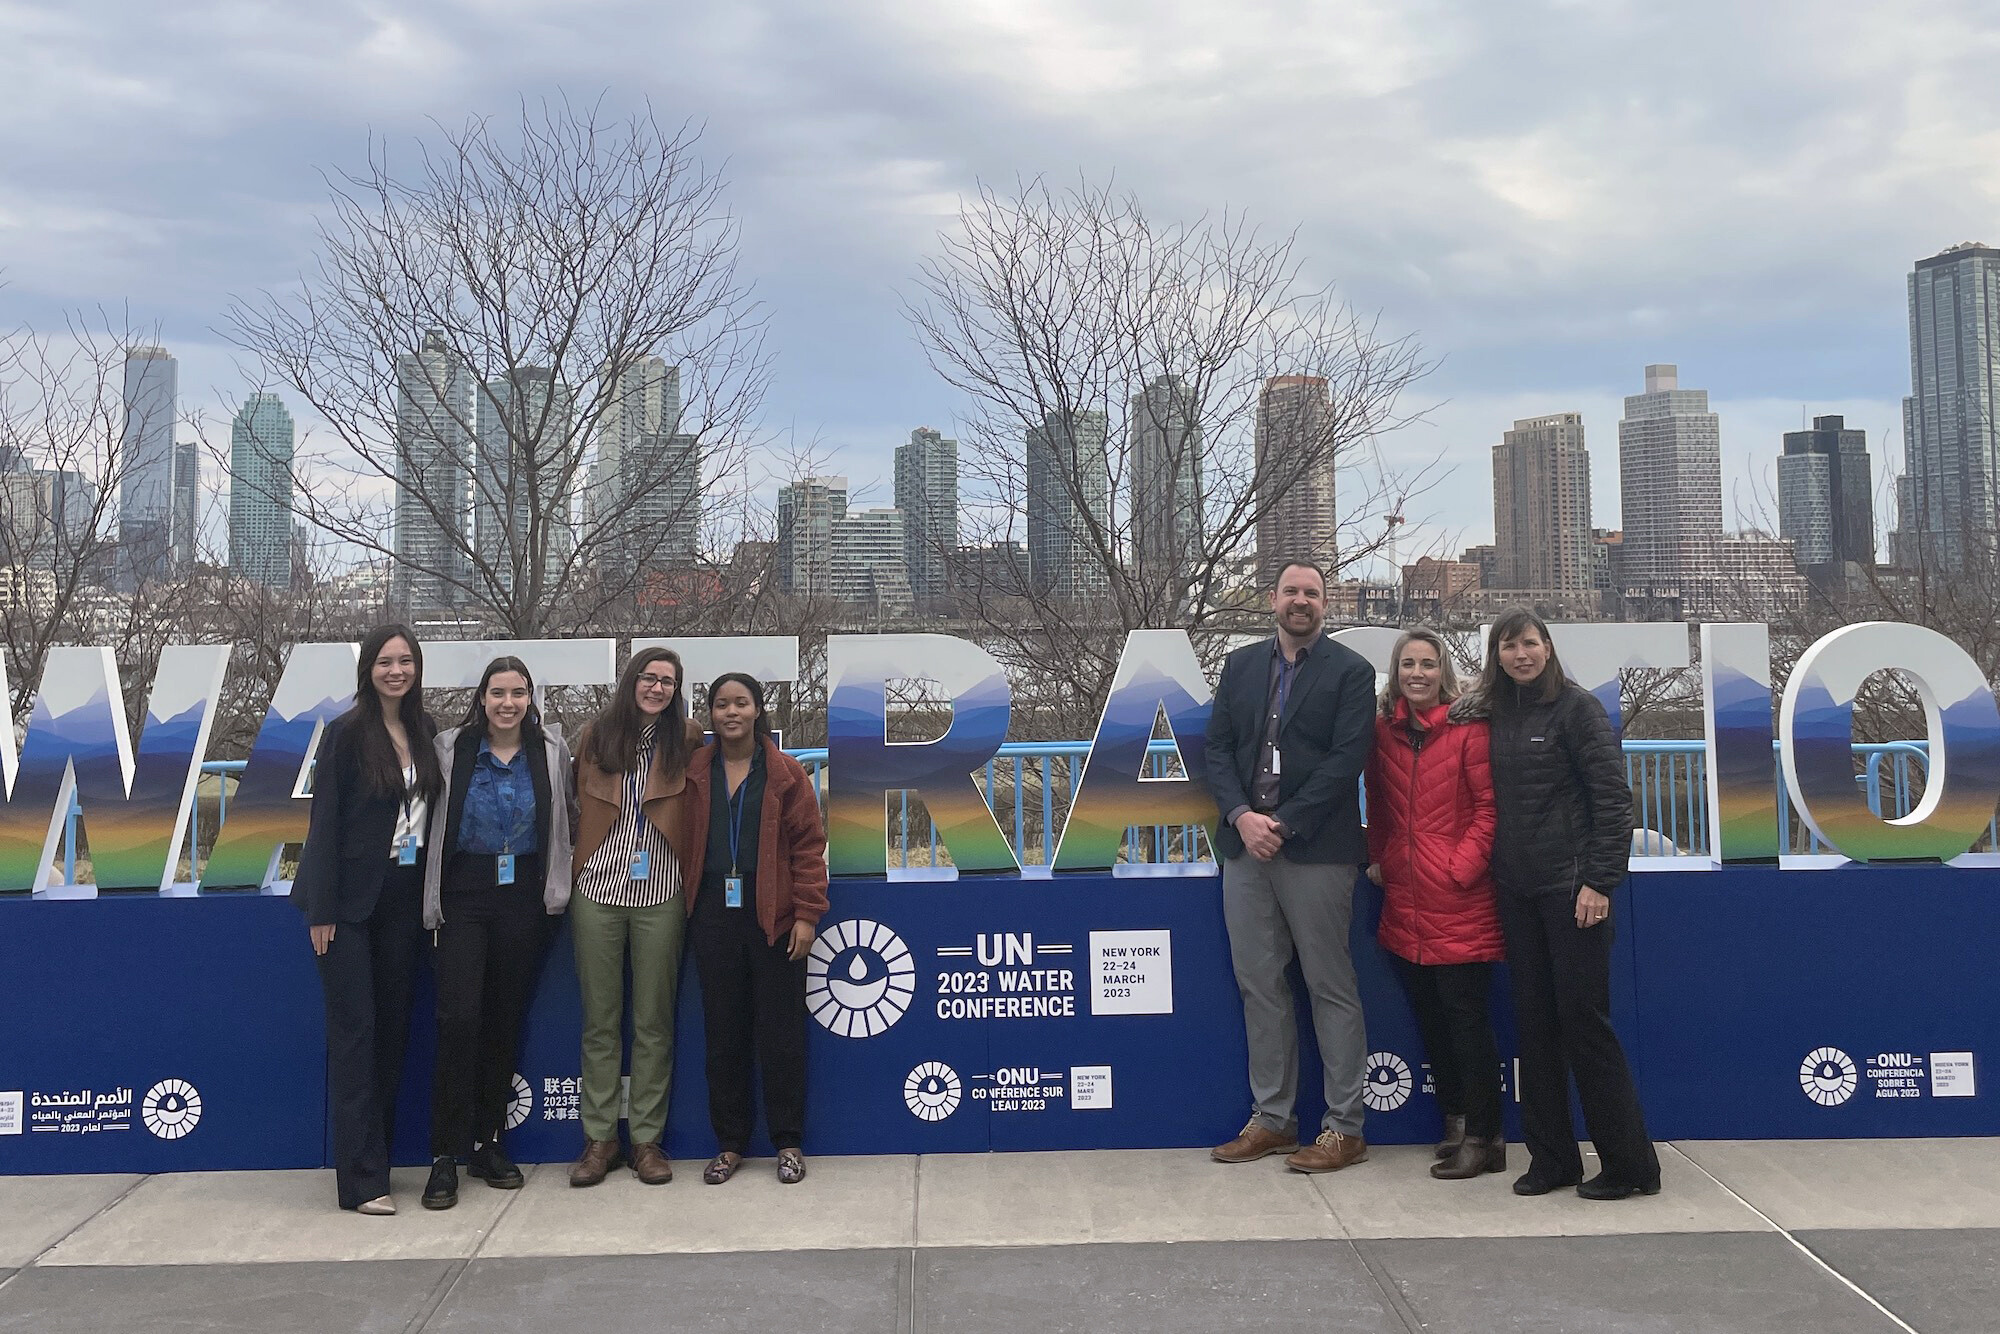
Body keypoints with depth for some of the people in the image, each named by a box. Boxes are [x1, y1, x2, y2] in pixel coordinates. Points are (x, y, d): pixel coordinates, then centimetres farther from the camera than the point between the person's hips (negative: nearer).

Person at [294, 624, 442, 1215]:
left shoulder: (426, 733, 6)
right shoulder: (346, 734, -8)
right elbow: (325, 820, -10)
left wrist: (432, 895, 5)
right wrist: (321, 909, -12)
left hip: (404, 894, 5)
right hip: (351, 895, -5)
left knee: (393, 1026, 10)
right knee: (354, 1031, -3)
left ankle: (380, 1152, 22)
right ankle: (362, 1177, 1)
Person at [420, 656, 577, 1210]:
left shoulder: (551, 752, 5)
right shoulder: (451, 748, 0)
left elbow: (568, 818, 15)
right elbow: (431, 820, 1)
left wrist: (560, 879, 6)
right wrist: (432, 895, -2)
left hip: (523, 894, 2)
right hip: (464, 893, -2)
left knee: (505, 1019, 8)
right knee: (459, 1017, -11)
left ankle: (487, 1143, 22)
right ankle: (445, 1154, -1)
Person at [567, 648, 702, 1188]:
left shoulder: (686, 740, 2)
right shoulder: (595, 737, 6)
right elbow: (577, 806, 13)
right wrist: (574, 866, 9)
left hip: (660, 892, -1)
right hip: (597, 889, 1)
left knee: (654, 1021, 4)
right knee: (600, 1020, 7)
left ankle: (648, 1139, 14)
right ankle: (599, 1137, 16)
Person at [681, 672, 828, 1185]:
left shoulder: (787, 774, 1)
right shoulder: (693, 773, 7)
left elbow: (809, 846, -2)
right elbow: (683, 843, 10)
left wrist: (806, 913, -8)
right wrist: (686, 908, 1)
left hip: (773, 916, -2)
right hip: (713, 916, 2)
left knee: (781, 1033, 2)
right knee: (723, 1034, 8)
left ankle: (788, 1143, 16)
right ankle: (730, 1144, 20)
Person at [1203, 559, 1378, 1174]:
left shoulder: (1350, 671, 0)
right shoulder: (1241, 665, 14)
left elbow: (1346, 759, -9)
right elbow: (1218, 748, 9)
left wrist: (1283, 823, -14)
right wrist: (1242, 816, -7)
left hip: (1316, 851, -4)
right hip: (1246, 846, 5)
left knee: (1331, 989, 1)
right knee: (1259, 985, 9)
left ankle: (1344, 1128, 11)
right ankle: (1271, 1118, 20)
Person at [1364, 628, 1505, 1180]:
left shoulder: (1468, 727, -8)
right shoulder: (1384, 731, 9)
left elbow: (1490, 805, -9)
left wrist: (1462, 866, -13)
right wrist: (1378, 859, 11)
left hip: (1459, 901, -6)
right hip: (1405, 901, 6)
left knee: (1464, 1013, -3)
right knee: (1429, 1015, 12)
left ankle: (1483, 1136, 7)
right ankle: (1455, 1122, 25)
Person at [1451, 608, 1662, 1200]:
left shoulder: (1576, 706, -6)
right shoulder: (1491, 713, 11)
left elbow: (1613, 798, -10)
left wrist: (1599, 880, -16)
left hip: (1570, 885, -6)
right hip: (1515, 889, 6)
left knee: (1583, 1018, -4)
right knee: (1533, 1022, 8)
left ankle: (1630, 1162, 8)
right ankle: (1551, 1157, 18)